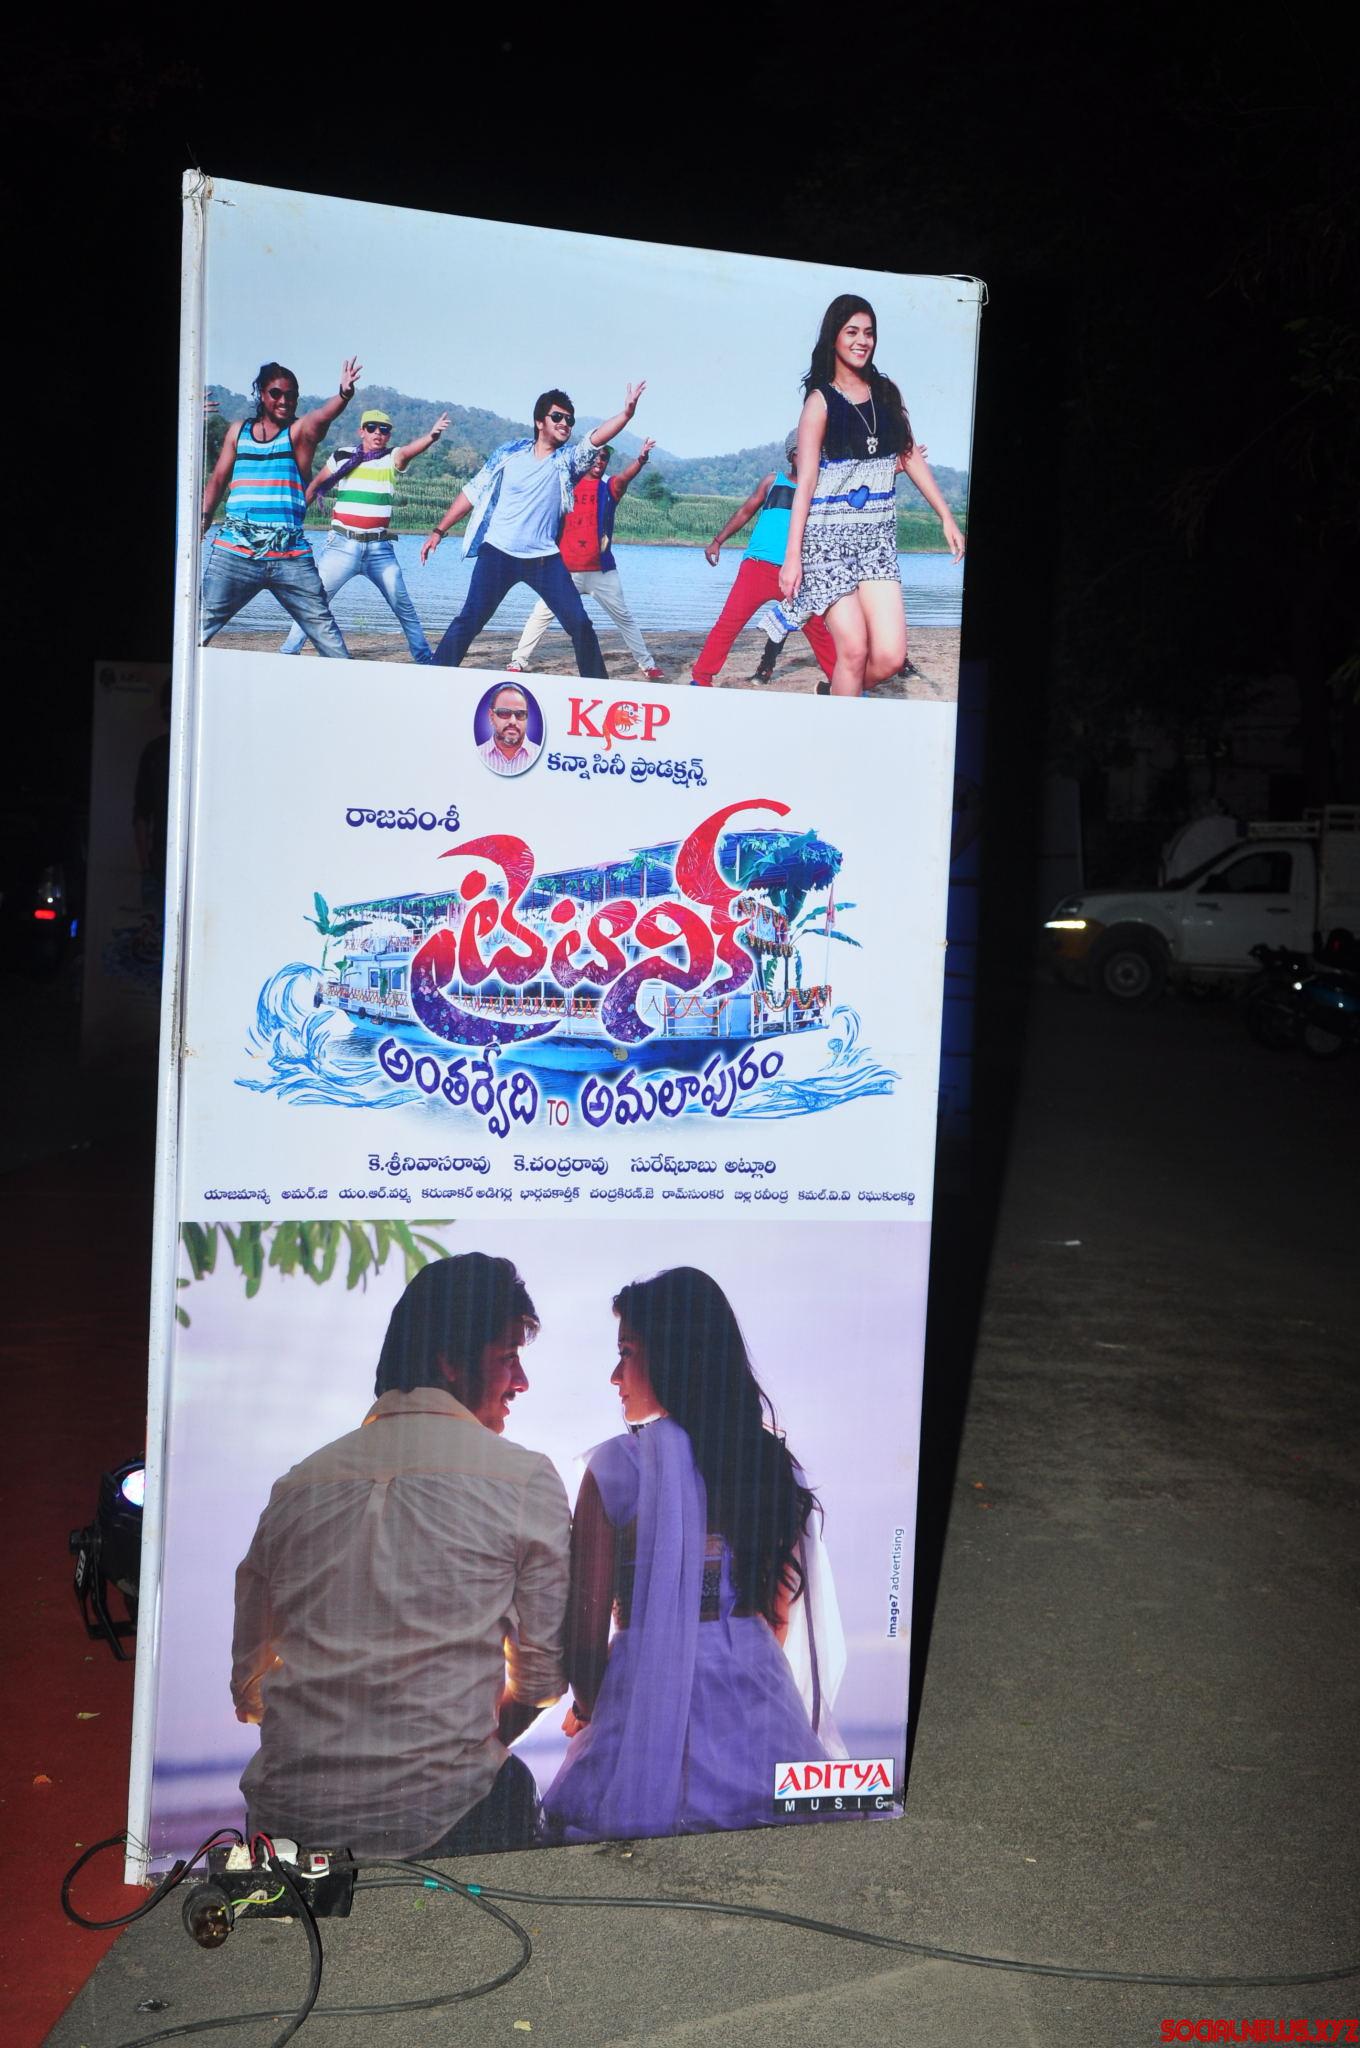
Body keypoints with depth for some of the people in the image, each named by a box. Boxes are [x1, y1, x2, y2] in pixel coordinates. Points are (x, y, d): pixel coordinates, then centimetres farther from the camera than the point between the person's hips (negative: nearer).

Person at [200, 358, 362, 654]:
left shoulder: (299, 431, 4)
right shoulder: (238, 431, 14)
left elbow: (321, 417, -18)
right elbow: (217, 480, 20)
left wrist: (344, 394, -39)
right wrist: (202, 518, 7)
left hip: (290, 556, -2)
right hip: (234, 552, 2)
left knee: (327, 635, -3)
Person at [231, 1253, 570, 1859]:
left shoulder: (296, 1484, 7)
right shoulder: (525, 1479, -4)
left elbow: (247, 1679, 14)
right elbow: (543, 1672, 0)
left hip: (283, 1815, 4)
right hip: (441, 1820, -4)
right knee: (512, 1782, 24)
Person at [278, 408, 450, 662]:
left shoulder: (393, 458, 1)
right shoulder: (342, 456, 5)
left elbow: (411, 449, -22)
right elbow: (314, 488, 16)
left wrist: (431, 435, -42)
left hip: (380, 549, 0)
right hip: (342, 545, 0)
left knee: (404, 607, 2)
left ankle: (425, 659, 15)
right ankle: (288, 653, 7)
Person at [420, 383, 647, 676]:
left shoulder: (568, 458, 2)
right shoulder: (508, 452, 2)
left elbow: (596, 438, -18)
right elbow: (473, 493, 7)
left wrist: (626, 413, -36)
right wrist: (439, 530, 5)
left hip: (544, 558, 1)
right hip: (497, 553, -1)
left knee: (579, 623, -3)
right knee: (469, 621, -6)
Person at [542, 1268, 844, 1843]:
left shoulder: (617, 1466, -11)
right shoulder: (773, 1462, 3)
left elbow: (588, 1621, -8)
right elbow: (781, 1616, 12)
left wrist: (586, 1705, 12)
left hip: (649, 1704, -4)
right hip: (760, 1705, 5)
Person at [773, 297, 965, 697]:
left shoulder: (886, 393, 12)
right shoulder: (821, 401, -2)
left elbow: (911, 457, 18)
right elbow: (805, 482, -7)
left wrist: (946, 517, 14)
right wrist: (792, 554, -13)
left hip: (877, 536, 4)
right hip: (829, 535, -4)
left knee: (890, 656, -8)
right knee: (854, 651, -12)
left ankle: (832, 694, 19)